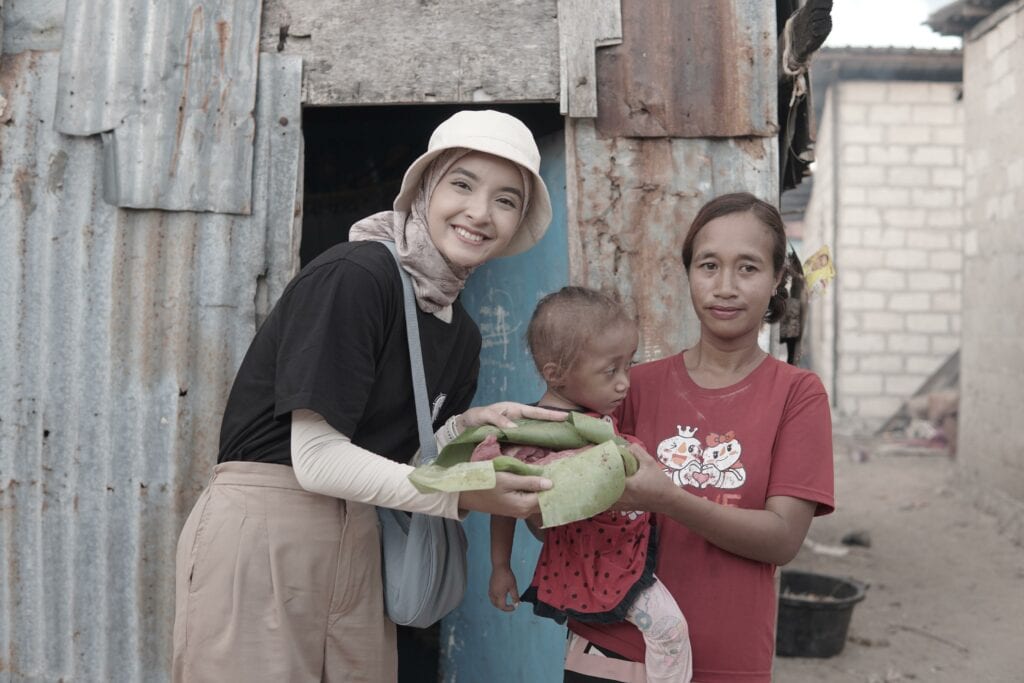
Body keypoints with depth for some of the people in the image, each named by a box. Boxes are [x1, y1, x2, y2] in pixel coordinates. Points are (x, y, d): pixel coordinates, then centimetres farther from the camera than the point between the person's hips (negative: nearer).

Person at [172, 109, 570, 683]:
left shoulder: (461, 334, 9)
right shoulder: (354, 275, -15)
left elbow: (399, 458, 9)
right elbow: (317, 459, -18)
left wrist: (469, 425, -8)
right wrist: (464, 496, -19)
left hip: (355, 545, 8)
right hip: (261, 532, -7)